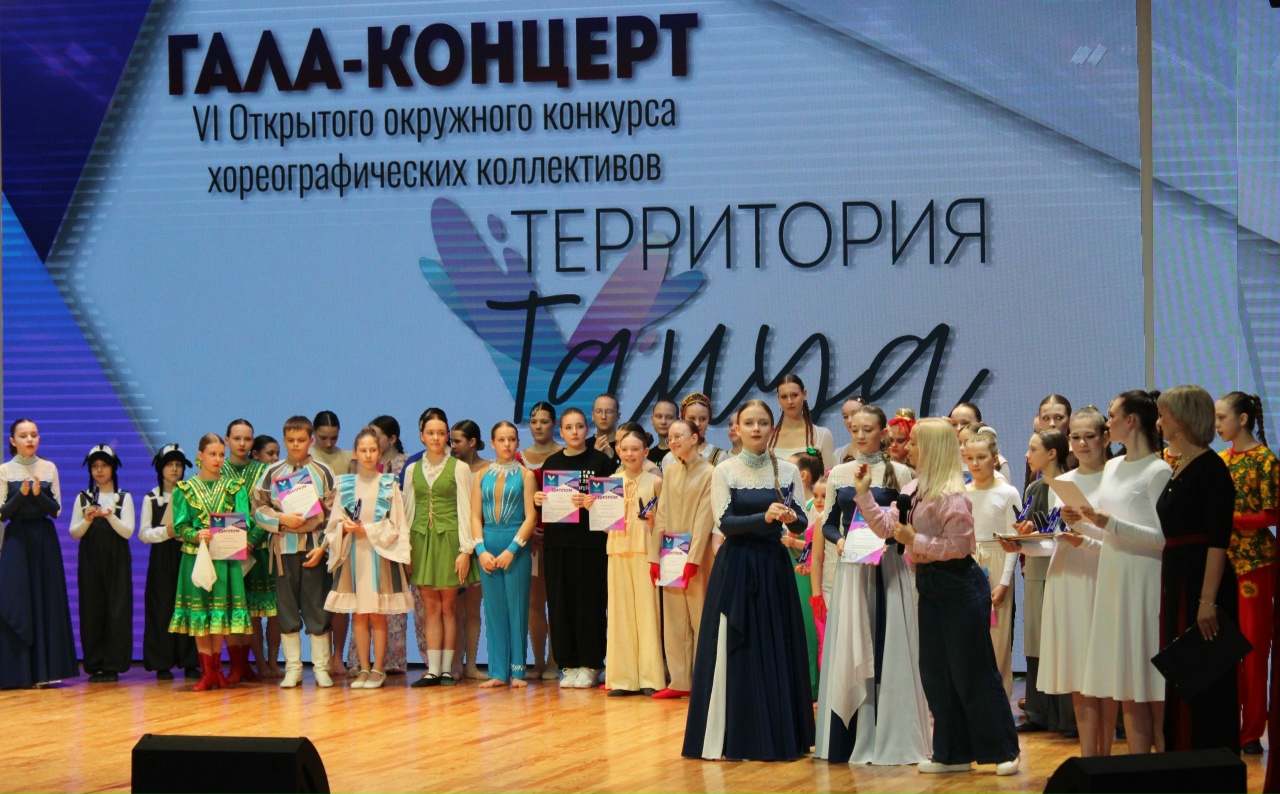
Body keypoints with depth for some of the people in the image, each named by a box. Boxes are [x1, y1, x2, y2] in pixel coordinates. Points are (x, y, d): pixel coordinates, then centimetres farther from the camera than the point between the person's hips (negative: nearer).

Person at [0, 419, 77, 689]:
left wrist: (39, 494, -14)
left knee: (47, 602, 0)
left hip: (45, 538, 2)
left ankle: (44, 669, 5)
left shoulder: (49, 468, 6)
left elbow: (56, 510, 4)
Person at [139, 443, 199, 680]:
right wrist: (166, 531, -11)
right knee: (163, 608, -4)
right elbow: (143, 534, 4)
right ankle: (162, 664, -1)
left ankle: (190, 662, 0)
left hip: (187, 556, 0)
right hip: (161, 560, 0)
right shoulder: (152, 498, 10)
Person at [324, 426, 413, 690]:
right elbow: (334, 522, 8)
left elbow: (395, 525, -1)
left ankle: (378, 669, 2)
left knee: (378, 614, -2)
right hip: (353, 554, 2)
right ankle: (364, 669, 7)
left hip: (380, 554, -2)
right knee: (358, 614, 2)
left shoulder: (389, 485, 3)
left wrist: (367, 530, -11)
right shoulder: (344, 484, 9)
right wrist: (345, 527, -13)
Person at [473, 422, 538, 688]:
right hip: (488, 547, 3)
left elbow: (530, 517, -4)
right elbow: (475, 516, 5)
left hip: (516, 547, -3)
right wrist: (482, 550, -7)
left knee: (517, 607, -2)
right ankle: (498, 672, 6)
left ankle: (517, 671, 2)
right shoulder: (483, 476, 9)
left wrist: (512, 549, -13)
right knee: (493, 609, 3)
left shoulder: (524, 475, 2)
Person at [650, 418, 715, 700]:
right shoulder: (669, 471, 10)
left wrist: (693, 559, -17)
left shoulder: (709, 474, -6)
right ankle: (679, 681, 9)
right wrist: (654, 556, 2)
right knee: (673, 620, 5)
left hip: (697, 554, -5)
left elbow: (704, 519, -11)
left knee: (700, 620, 0)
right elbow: (661, 515, 9)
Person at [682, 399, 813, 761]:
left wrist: (791, 518, -23)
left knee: (778, 647, 3)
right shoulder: (725, 471, -1)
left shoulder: (788, 471, 5)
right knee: (735, 650, -2)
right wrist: (764, 517, -25)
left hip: (774, 567, 2)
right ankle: (733, 738, 4)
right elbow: (725, 523, -10)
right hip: (736, 567, -2)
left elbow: (801, 524, 1)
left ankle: (778, 736, 10)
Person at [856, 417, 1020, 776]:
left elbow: (960, 545, -21)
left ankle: (1003, 750, 5)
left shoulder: (951, 496, -17)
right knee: (935, 672, 11)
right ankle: (954, 753, 18)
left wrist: (915, 540, -21)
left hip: (959, 586, -9)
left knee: (972, 671, -4)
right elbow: (886, 527, 9)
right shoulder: (912, 489, 10)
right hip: (929, 585, 9)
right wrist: (864, 493, 4)